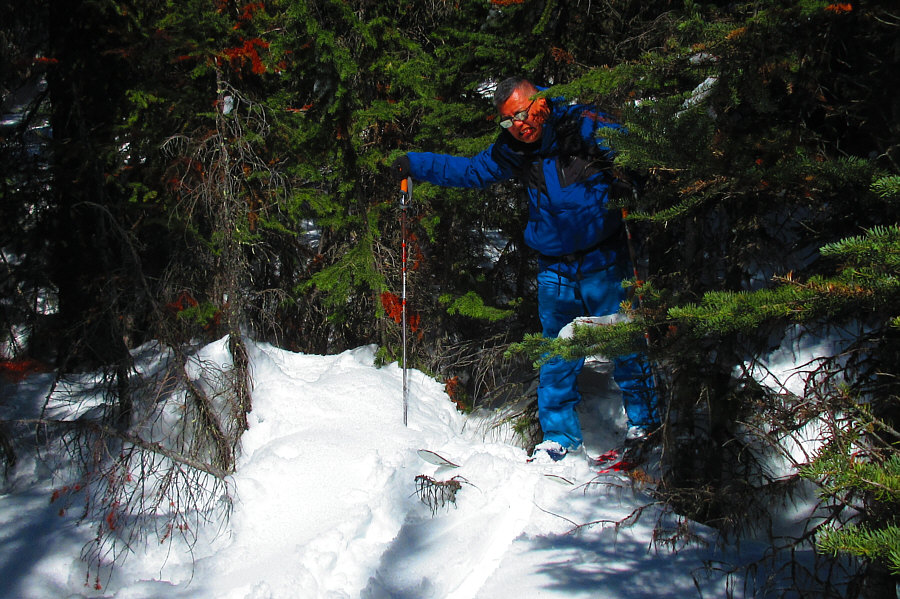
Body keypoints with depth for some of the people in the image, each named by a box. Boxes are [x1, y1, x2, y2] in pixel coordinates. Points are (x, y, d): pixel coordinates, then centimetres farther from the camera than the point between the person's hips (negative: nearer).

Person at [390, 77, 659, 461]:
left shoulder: (584, 126, -8)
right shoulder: (510, 153, 5)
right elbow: (467, 170, 19)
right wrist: (413, 165, 14)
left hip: (604, 263, -3)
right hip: (555, 274, 4)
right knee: (557, 358, 4)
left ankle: (645, 423, 18)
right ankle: (560, 437, 17)